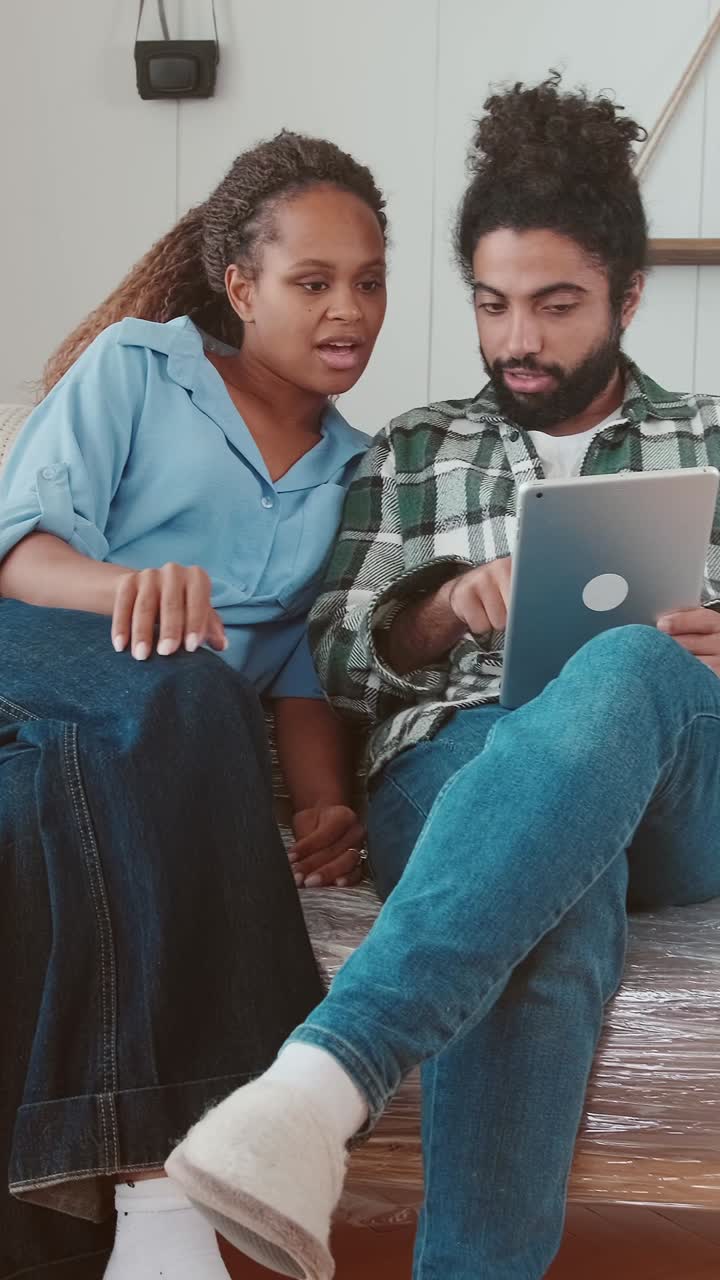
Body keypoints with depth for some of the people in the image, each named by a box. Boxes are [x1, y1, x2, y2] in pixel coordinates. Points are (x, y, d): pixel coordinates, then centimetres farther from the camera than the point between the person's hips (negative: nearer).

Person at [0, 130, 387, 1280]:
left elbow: (301, 664, 17)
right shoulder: (134, 364, 11)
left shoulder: (351, 468, 24)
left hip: (180, 750, 3)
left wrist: (328, 805, -4)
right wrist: (124, 585, -26)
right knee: (183, 692, -38)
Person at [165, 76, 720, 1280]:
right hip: (456, 772, 0)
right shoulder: (414, 452, 24)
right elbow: (332, 658, 16)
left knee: (624, 669, -41)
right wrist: (445, 608, -5)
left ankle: (323, 1080, -56)